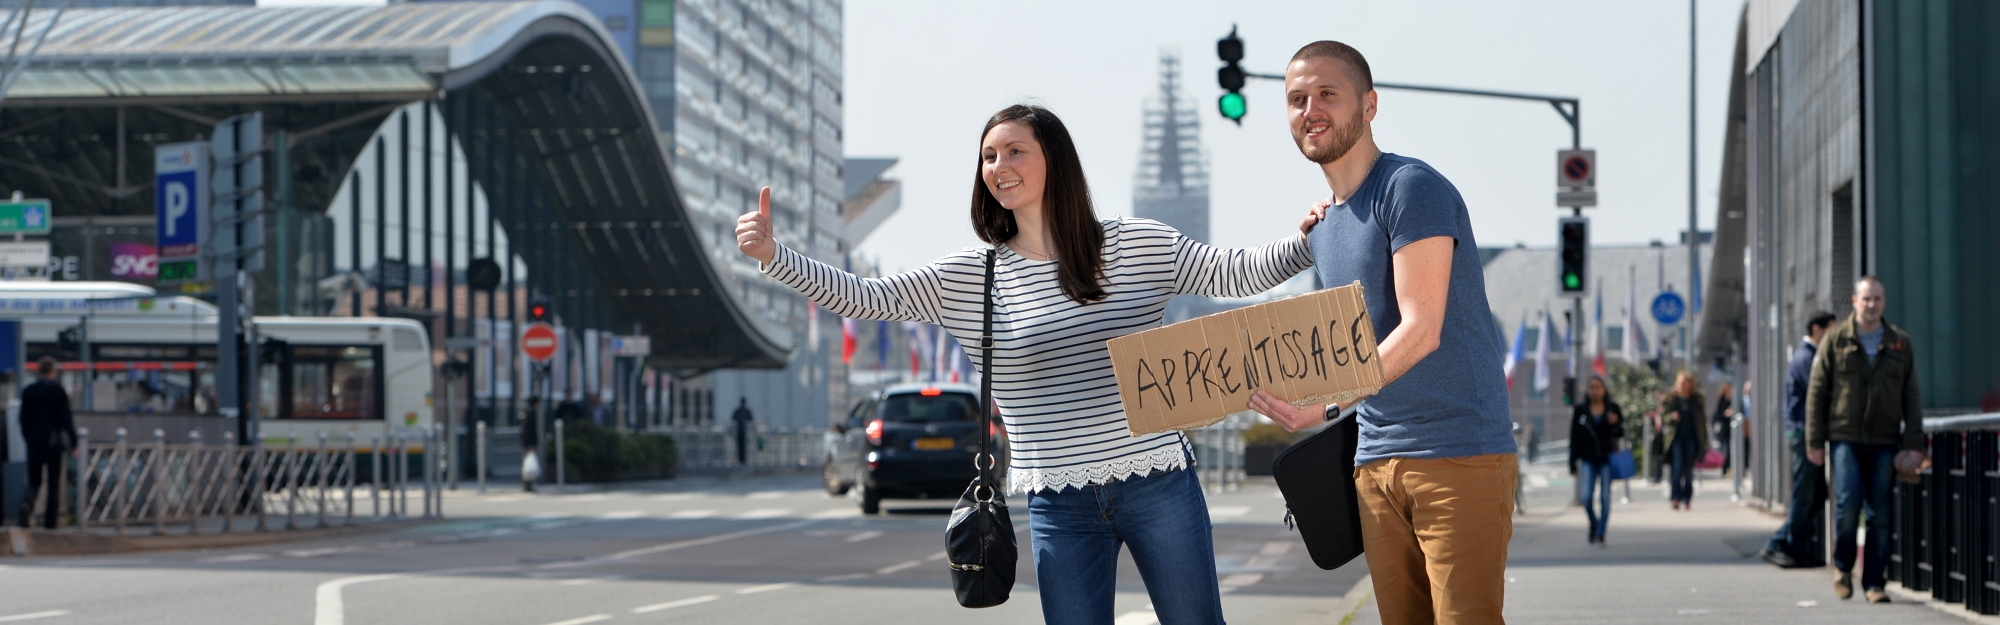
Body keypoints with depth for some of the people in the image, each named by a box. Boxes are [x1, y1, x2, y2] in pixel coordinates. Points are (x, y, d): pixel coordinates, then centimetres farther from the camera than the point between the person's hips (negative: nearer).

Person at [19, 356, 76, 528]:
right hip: (54, 441, -2)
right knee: (53, 482, 6)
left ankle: (27, 503, -23)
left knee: (34, 480, 7)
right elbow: (66, 419, -8)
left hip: (34, 442, 2)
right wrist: (73, 442, -3)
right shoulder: (59, 391, -7)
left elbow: (24, 419, 6)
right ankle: (50, 519, 3)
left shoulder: (28, 391, 2)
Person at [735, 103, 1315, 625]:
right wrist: (772, 255, -14)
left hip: (1157, 483, -1)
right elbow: (863, 298, -2)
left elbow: (1234, 273, 3)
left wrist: (1305, 240, -13)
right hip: (1060, 505, 1)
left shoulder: (1138, 245, 2)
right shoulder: (968, 276, 3)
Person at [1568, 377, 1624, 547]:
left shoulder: (1613, 408, 3)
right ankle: (1594, 524, 19)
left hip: (1608, 458, 0)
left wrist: (1615, 424, -18)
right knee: (1587, 497, -10)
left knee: (1605, 497, -1)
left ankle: (1600, 535, 5)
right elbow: (1575, 438, 4)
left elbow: (1621, 434, 5)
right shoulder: (1580, 410, 3)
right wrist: (1573, 463, 2)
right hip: (1588, 460, 0)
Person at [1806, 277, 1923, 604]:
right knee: (1847, 504, -13)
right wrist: (1814, 441, -1)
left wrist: (1913, 443, 3)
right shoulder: (1836, 340, 5)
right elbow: (1816, 392, 5)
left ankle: (1874, 581, 8)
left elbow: (1911, 398, 12)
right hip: (1845, 438, -2)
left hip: (1884, 442, 2)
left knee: (1881, 515, 0)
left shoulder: (1900, 343, 11)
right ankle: (1842, 566, 11)